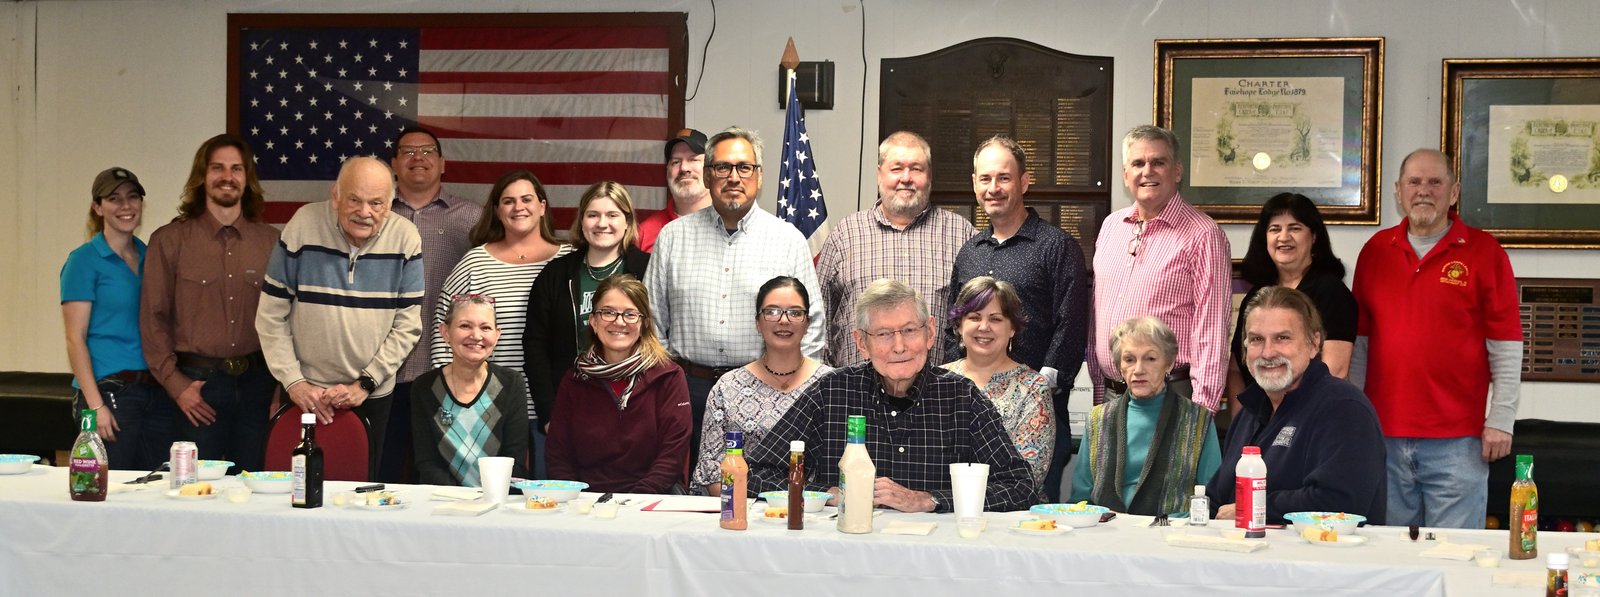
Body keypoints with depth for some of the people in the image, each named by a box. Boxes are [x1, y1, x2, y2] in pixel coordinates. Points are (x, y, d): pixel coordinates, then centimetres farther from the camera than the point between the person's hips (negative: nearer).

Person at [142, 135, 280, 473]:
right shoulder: (169, 240, 3)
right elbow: (153, 319, 1)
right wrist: (175, 384, -6)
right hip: (199, 384, -2)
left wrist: (280, 385, 2)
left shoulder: (270, 241, 9)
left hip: (256, 382, 2)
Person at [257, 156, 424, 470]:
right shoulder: (304, 226, -9)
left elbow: (408, 326, -3)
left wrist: (365, 384, -9)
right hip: (304, 396, -1)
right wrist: (293, 382, -9)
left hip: (372, 397, 1)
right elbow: (271, 317, -4)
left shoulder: (405, 238, -6)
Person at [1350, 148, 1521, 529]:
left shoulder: (1484, 252, 0)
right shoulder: (1376, 251, 10)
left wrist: (1500, 420, -6)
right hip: (1384, 435, 3)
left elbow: (1506, 346, -1)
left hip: (1457, 440, -3)